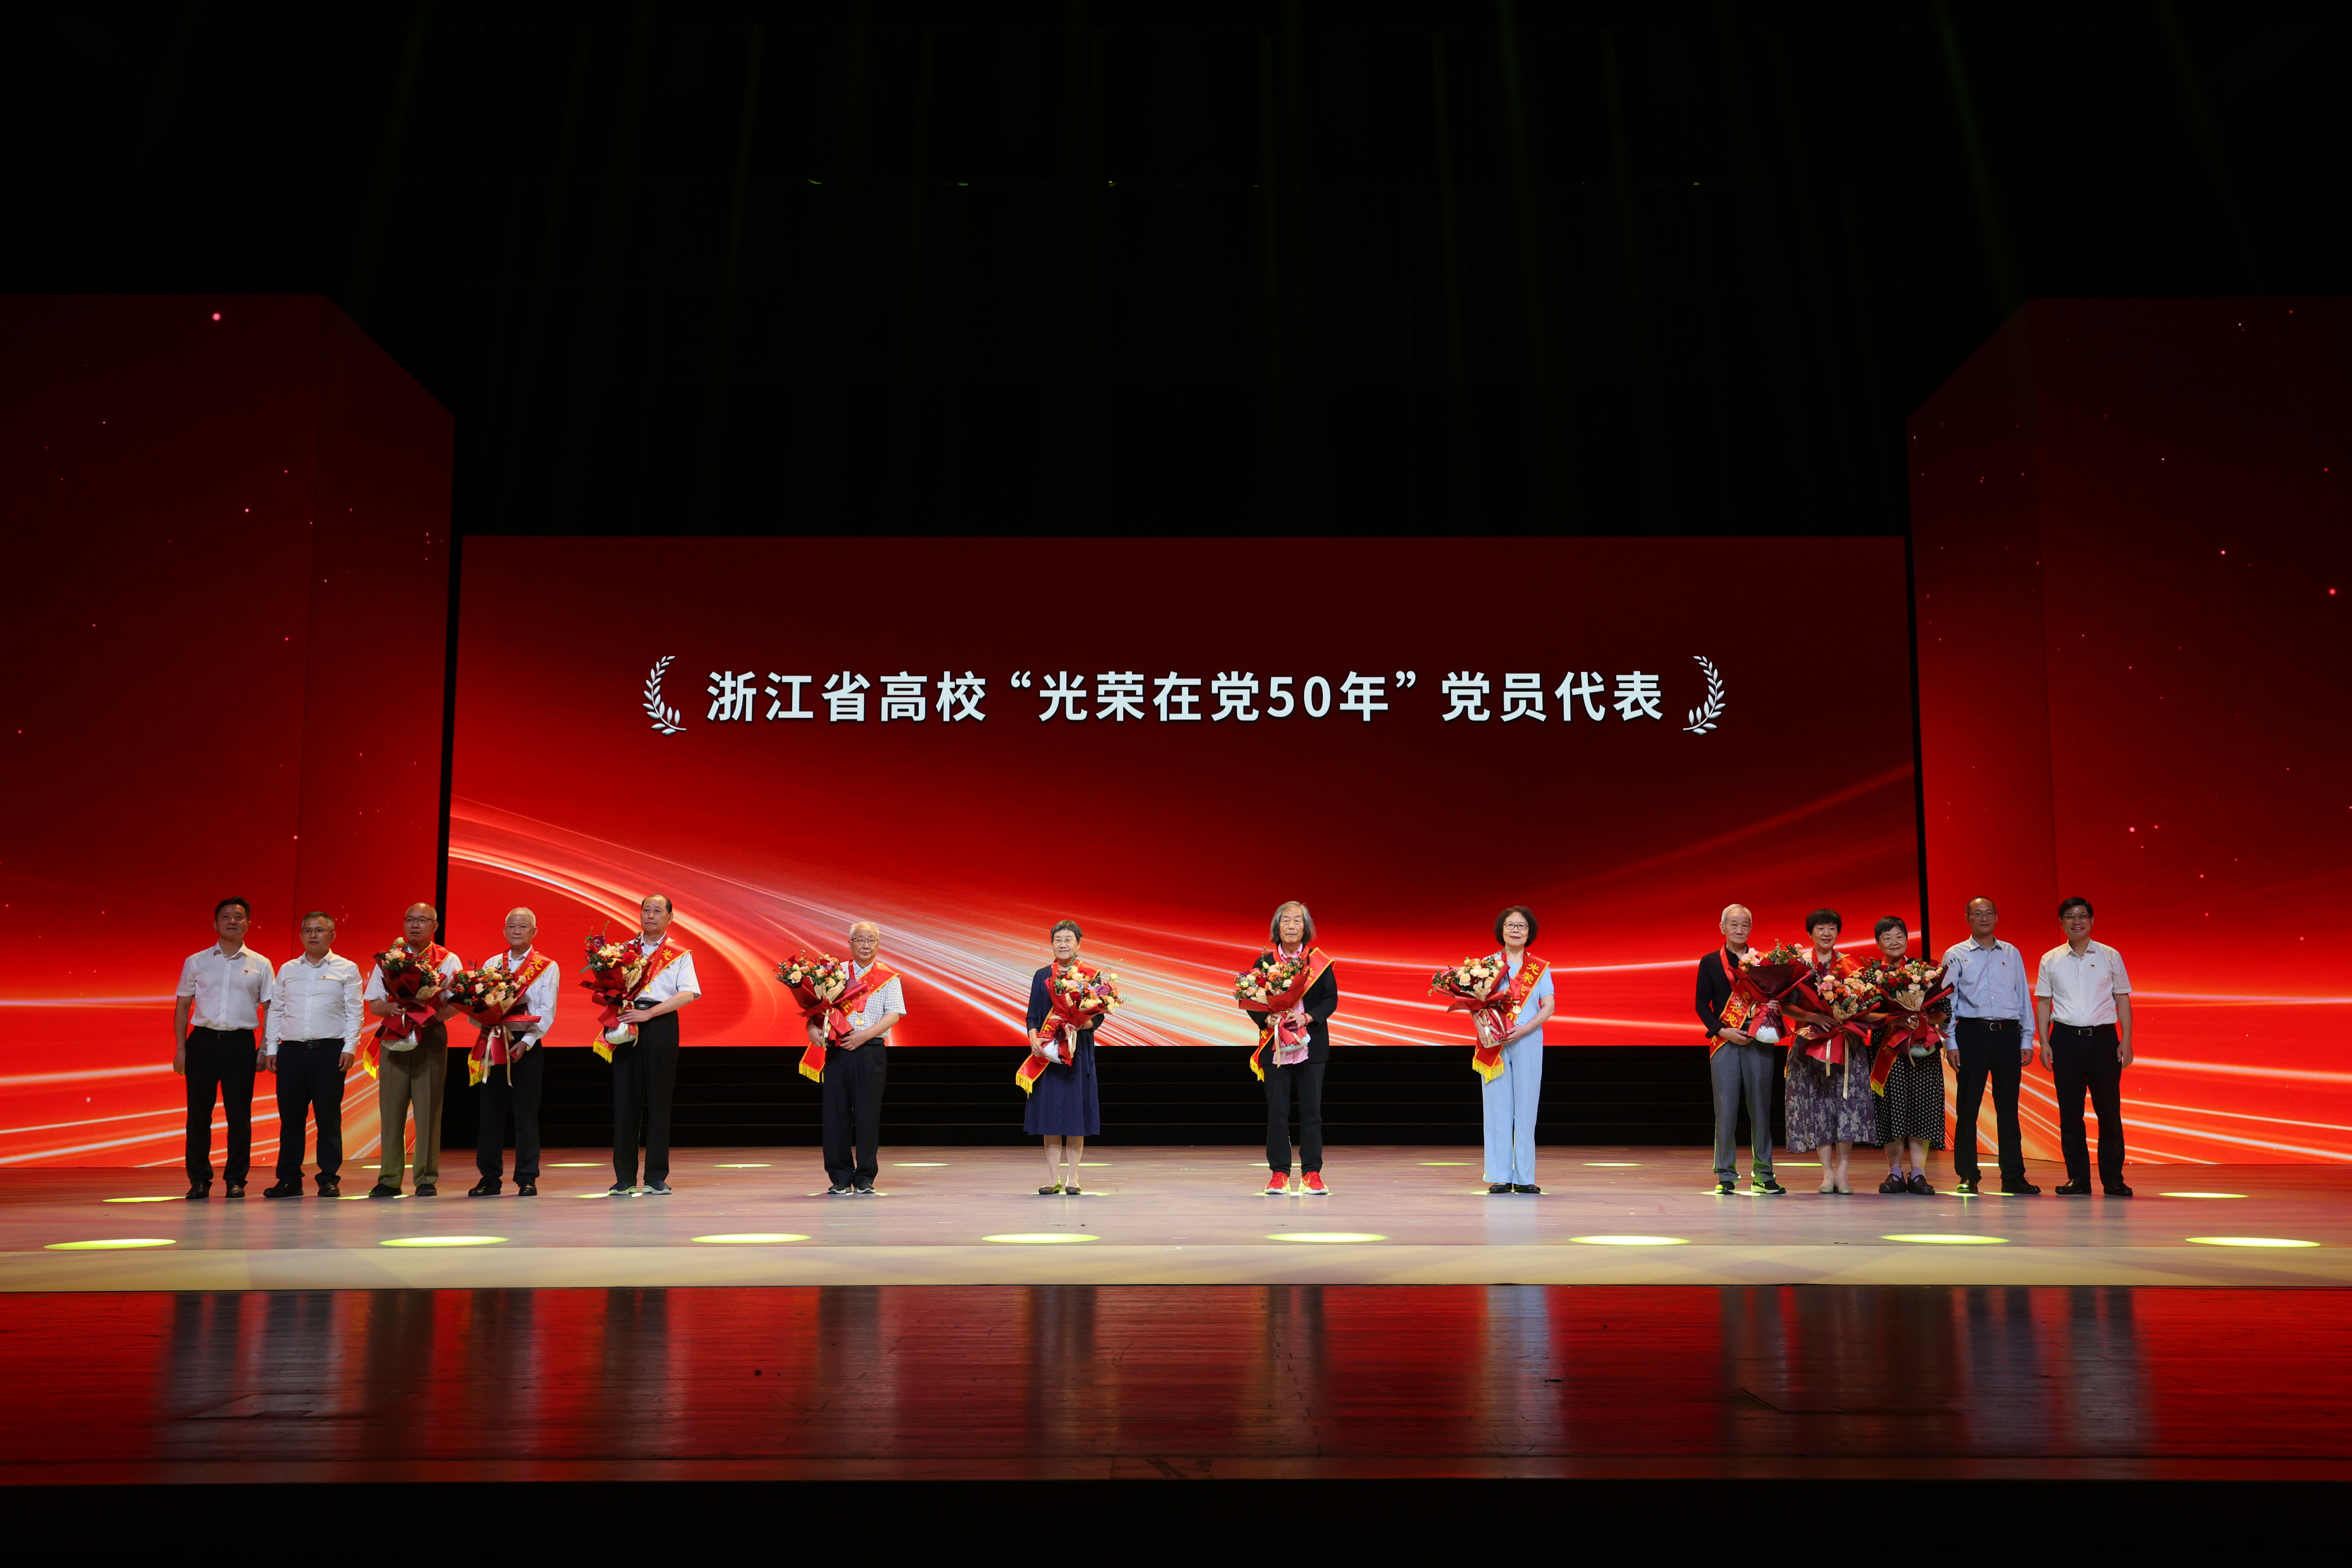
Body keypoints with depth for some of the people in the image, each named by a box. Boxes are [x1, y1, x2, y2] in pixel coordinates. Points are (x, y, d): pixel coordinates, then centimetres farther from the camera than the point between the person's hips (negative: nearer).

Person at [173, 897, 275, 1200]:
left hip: (240, 1042, -1)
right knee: (198, 1113, 3)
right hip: (202, 1041, 1)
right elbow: (182, 1006, 11)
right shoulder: (196, 962, 9)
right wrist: (180, 1048, 3)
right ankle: (199, 1180, 12)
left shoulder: (260, 965, 7)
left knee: (239, 1114, 1)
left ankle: (236, 1180, 10)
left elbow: (269, 1008, 8)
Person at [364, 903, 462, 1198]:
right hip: (393, 1039, 2)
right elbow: (374, 1004, 8)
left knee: (428, 1108, -2)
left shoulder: (448, 961, 6)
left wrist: (435, 1015, -22)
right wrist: (391, 1009, -14)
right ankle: (389, 1179, 8)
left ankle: (427, 1179, 3)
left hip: (432, 1037, -2)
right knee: (391, 1108, 2)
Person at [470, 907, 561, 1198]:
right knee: (491, 1112, 3)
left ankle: (527, 1179, 6)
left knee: (526, 1114, 0)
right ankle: (490, 1178, 11)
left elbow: (547, 1012, -5)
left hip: (527, 1045, -3)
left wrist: (527, 1042, -16)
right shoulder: (492, 965, 12)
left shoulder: (547, 967, 3)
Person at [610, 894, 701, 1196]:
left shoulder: (679, 955, 7)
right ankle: (625, 1177, 5)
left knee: (658, 1099, 0)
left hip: (661, 1025, -2)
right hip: (626, 1024, 2)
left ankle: (657, 1177, 6)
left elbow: (689, 994, -6)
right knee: (625, 1097, 0)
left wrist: (648, 1014, -14)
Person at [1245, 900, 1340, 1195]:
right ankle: (1279, 1174, 9)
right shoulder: (1264, 962, 3)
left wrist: (1307, 1017, -15)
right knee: (1277, 1110, 1)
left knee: (1311, 1110, 3)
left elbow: (1331, 999, 0)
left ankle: (1312, 1174, 11)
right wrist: (1266, 1019, -15)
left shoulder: (1319, 961, 2)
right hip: (1275, 1045, 0)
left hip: (1311, 1045, 0)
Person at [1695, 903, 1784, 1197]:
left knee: (1761, 1107, 3)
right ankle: (1726, 1176, 4)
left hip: (1759, 1043, 1)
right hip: (1725, 1042, -1)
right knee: (1725, 1109, -3)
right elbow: (1703, 1005, 5)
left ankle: (1762, 1175, 11)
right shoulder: (1710, 963, 8)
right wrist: (1722, 1030, -9)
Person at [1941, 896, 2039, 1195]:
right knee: (1968, 1106, -1)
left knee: (2008, 1108, 4)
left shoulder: (2012, 954, 13)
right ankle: (1967, 1177, 5)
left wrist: (2027, 1041, 7)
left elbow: (2024, 998, 13)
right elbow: (1947, 1001, 3)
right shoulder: (1956, 955, 5)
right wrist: (1951, 1044, -4)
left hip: (2008, 1035, 2)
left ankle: (2013, 1177, 10)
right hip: (1972, 1034, -2)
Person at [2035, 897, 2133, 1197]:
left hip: (2103, 1037, -1)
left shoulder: (2110, 956, 6)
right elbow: (2043, 1002, 9)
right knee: (2070, 1112, 2)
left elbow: (2123, 1000, 7)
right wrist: (2044, 1043, 0)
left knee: (2110, 1111, 0)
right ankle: (2078, 1179, 9)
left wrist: (2126, 1041, -1)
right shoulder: (2050, 960, 8)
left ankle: (2113, 1179, 9)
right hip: (2066, 1039, 1)